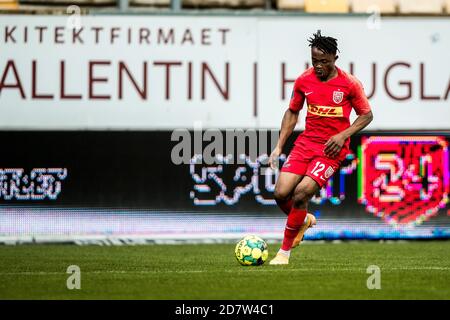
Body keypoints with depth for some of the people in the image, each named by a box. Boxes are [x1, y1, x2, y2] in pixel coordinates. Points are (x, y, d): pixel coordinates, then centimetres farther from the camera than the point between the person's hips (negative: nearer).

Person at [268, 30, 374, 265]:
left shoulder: (349, 83, -8)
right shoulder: (304, 80, 2)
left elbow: (366, 115, 2)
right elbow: (292, 112, 15)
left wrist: (342, 135, -13)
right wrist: (279, 147, 8)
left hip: (332, 148, -4)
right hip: (306, 142, 4)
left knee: (301, 194, -19)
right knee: (281, 194, -11)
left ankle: (285, 251, -4)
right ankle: (304, 220, 25)